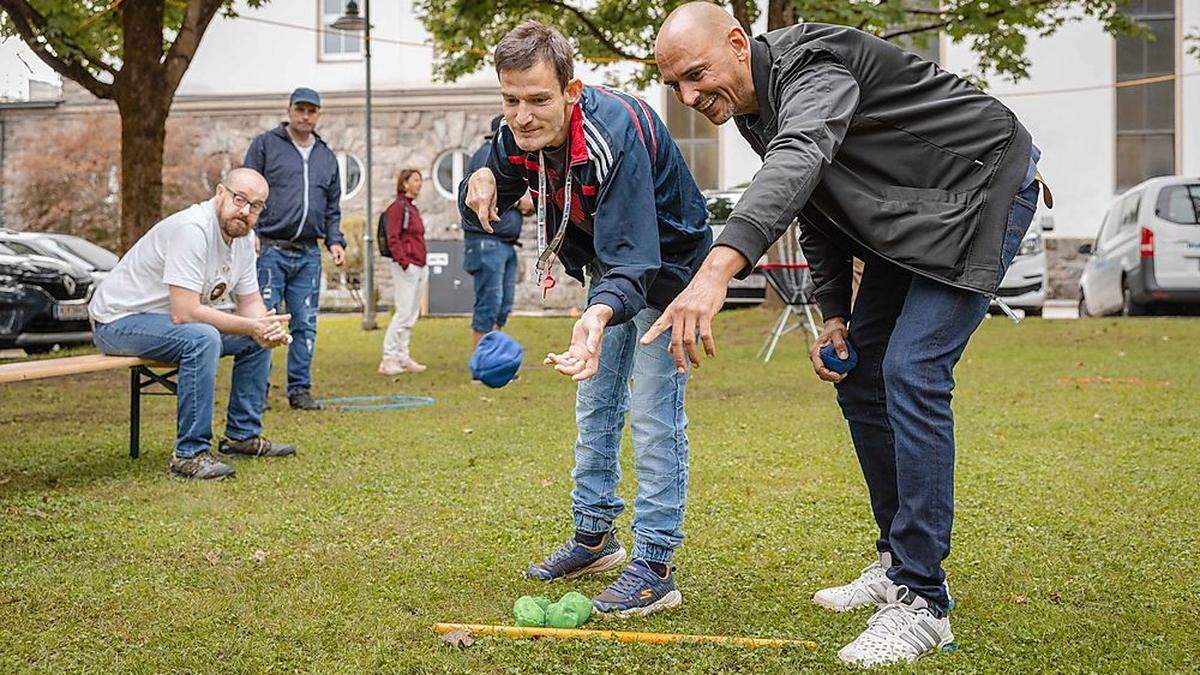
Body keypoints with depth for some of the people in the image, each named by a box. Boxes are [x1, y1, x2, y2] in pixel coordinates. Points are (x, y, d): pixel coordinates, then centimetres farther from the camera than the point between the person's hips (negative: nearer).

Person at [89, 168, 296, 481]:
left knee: (259, 337, 5)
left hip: (176, 319, 10)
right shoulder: (192, 230, -28)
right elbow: (184, 313, -32)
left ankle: (243, 436, 14)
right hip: (119, 321, -10)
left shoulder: (243, 236, 1)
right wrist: (251, 327, -27)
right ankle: (190, 455, -29)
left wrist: (269, 328, -15)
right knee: (203, 338, -35)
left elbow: (250, 301, 8)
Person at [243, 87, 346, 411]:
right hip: (270, 248, -4)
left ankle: (300, 388, 13)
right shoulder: (265, 145, 4)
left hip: (308, 254, 4)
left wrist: (335, 241, 6)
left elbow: (333, 208, 20)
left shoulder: (327, 157, 18)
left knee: (305, 325, 5)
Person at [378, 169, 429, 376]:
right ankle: (388, 360, -7)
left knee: (412, 314, 10)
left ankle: (402, 357, 14)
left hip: (420, 268, 9)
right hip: (406, 267, -9)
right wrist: (404, 262, -22)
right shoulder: (397, 207, -7)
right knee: (404, 312, -11)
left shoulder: (414, 208, 19)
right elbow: (393, 239, -14)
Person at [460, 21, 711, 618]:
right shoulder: (517, 134, -16)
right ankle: (595, 539, 30)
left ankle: (654, 568, -6)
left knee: (652, 415, -12)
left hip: (665, 264, -8)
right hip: (611, 268, 8)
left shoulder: (615, 134, -38)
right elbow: (482, 210, 0)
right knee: (595, 407, 16)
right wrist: (480, 184, -25)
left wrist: (600, 316, -65)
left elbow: (632, 259, -45)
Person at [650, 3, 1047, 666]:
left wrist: (717, 269, -64)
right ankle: (897, 561, 21)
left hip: (986, 186, -10)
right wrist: (833, 314, 7)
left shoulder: (809, 65, -27)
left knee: (911, 374, -20)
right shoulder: (752, 108, 3)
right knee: (858, 377, 9)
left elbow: (796, 163, -49)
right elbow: (813, 206, 14)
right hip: (907, 214, 10)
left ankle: (921, 602, -16)